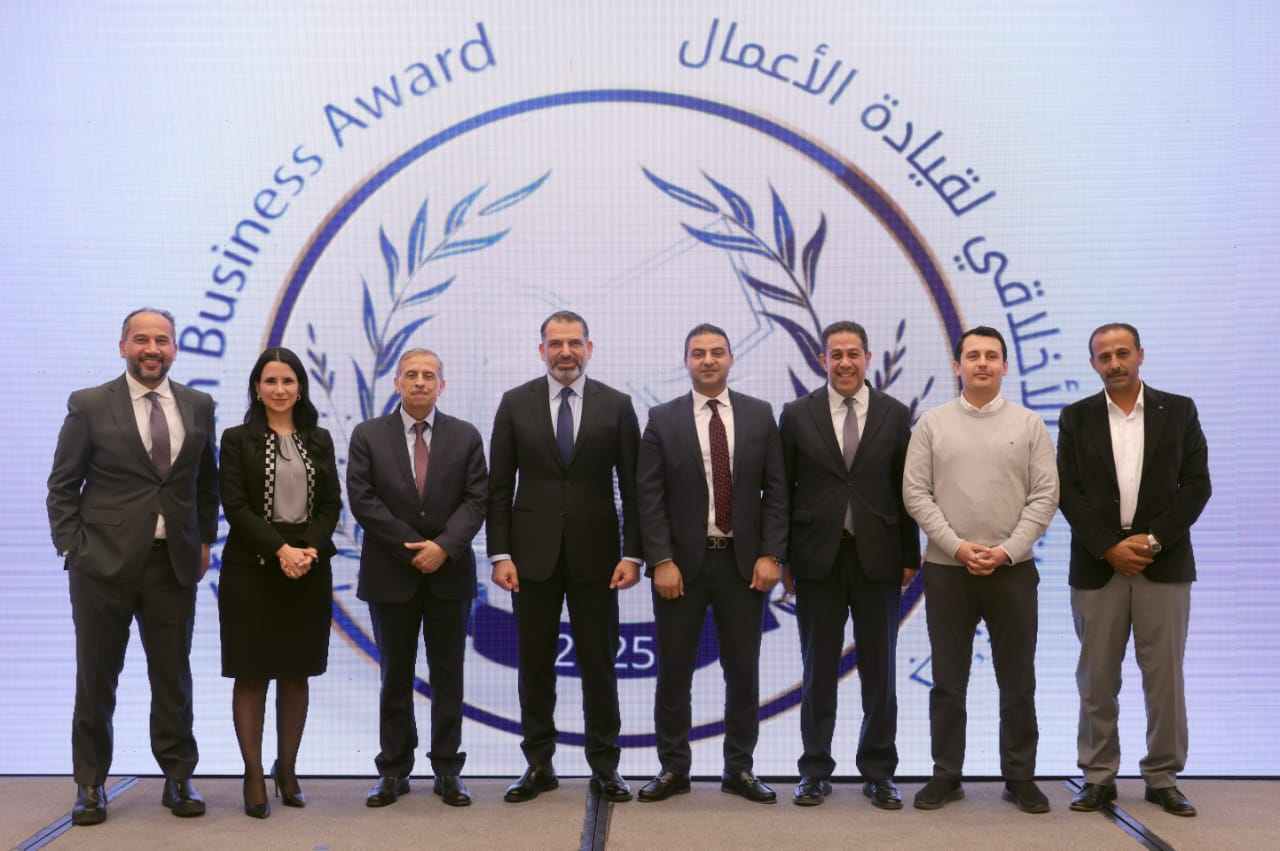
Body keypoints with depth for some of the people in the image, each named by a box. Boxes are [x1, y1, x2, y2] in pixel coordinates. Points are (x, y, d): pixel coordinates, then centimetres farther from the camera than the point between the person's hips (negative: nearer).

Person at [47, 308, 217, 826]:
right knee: (96, 676, 8)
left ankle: (178, 778, 21)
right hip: (104, 562, -2)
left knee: (173, 675, 9)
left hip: (175, 563, 2)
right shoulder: (90, 405, -1)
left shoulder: (198, 407, 7)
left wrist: (204, 541, 8)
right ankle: (90, 784, 21)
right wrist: (73, 549, -5)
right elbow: (62, 486, 1)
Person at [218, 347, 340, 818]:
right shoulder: (238, 439, 1)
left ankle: (287, 771, 17)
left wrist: (309, 549, -12)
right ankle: (254, 776, 8)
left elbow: (331, 504, 5)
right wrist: (280, 549, -18)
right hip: (252, 568, -3)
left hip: (309, 568, 3)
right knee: (251, 673, 1)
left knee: (297, 673, 7)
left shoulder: (319, 440, 10)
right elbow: (235, 506, -8)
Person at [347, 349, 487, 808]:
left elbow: (476, 500, -2)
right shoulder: (368, 435, 1)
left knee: (448, 674, 6)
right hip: (391, 575, 0)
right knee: (396, 675, 8)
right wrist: (413, 548, -11)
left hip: (450, 573, 1)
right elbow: (362, 500, -6)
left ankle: (447, 769, 15)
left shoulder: (465, 436, 4)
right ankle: (394, 770, 17)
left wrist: (443, 546, -17)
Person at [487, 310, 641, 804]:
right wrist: (500, 553, -5)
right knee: (535, 662, 7)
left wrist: (632, 554, -5)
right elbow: (499, 487, 2)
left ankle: (604, 767, 16)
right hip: (533, 552, 1)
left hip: (595, 554, 0)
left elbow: (632, 487, 1)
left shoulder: (616, 405, 1)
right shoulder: (515, 403, 2)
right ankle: (539, 765, 19)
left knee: (599, 662, 5)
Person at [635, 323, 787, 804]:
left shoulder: (760, 415, 4)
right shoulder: (663, 419, 1)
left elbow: (776, 491, 2)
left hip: (744, 562, 1)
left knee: (743, 671, 8)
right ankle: (673, 768, 18)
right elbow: (650, 497, -3)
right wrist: (661, 561, -11)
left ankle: (739, 769, 20)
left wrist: (770, 555, -6)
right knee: (674, 671, 6)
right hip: (682, 562, -1)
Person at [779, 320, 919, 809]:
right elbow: (784, 490, 3)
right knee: (819, 671, 7)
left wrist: (909, 556, 2)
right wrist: (783, 557, 0)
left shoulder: (895, 415, 4)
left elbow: (905, 490, 5)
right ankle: (815, 771, 18)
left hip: (877, 559, 1)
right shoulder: (797, 415, 2)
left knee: (879, 670, 7)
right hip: (818, 558, 0)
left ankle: (879, 773, 19)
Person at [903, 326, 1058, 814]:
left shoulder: (1029, 424, 4)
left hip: (1013, 570, 0)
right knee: (948, 682, 7)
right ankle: (946, 776, 17)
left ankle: (1020, 778, 19)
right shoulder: (932, 424, 3)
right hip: (946, 570, 0)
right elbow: (915, 493, -1)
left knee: (1018, 682, 7)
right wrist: (957, 546, -11)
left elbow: (1045, 496, -1)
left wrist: (1007, 551, -12)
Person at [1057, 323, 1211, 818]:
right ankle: (1098, 777, 14)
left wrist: (1154, 540, -11)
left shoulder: (1179, 411, 5)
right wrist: (1110, 546, -11)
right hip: (1097, 563, 0)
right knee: (1096, 679, 4)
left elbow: (1196, 484, 0)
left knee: (1164, 677, 3)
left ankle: (1163, 779, 15)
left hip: (1164, 563, 0)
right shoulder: (1076, 417, 5)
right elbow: (1068, 491, 0)